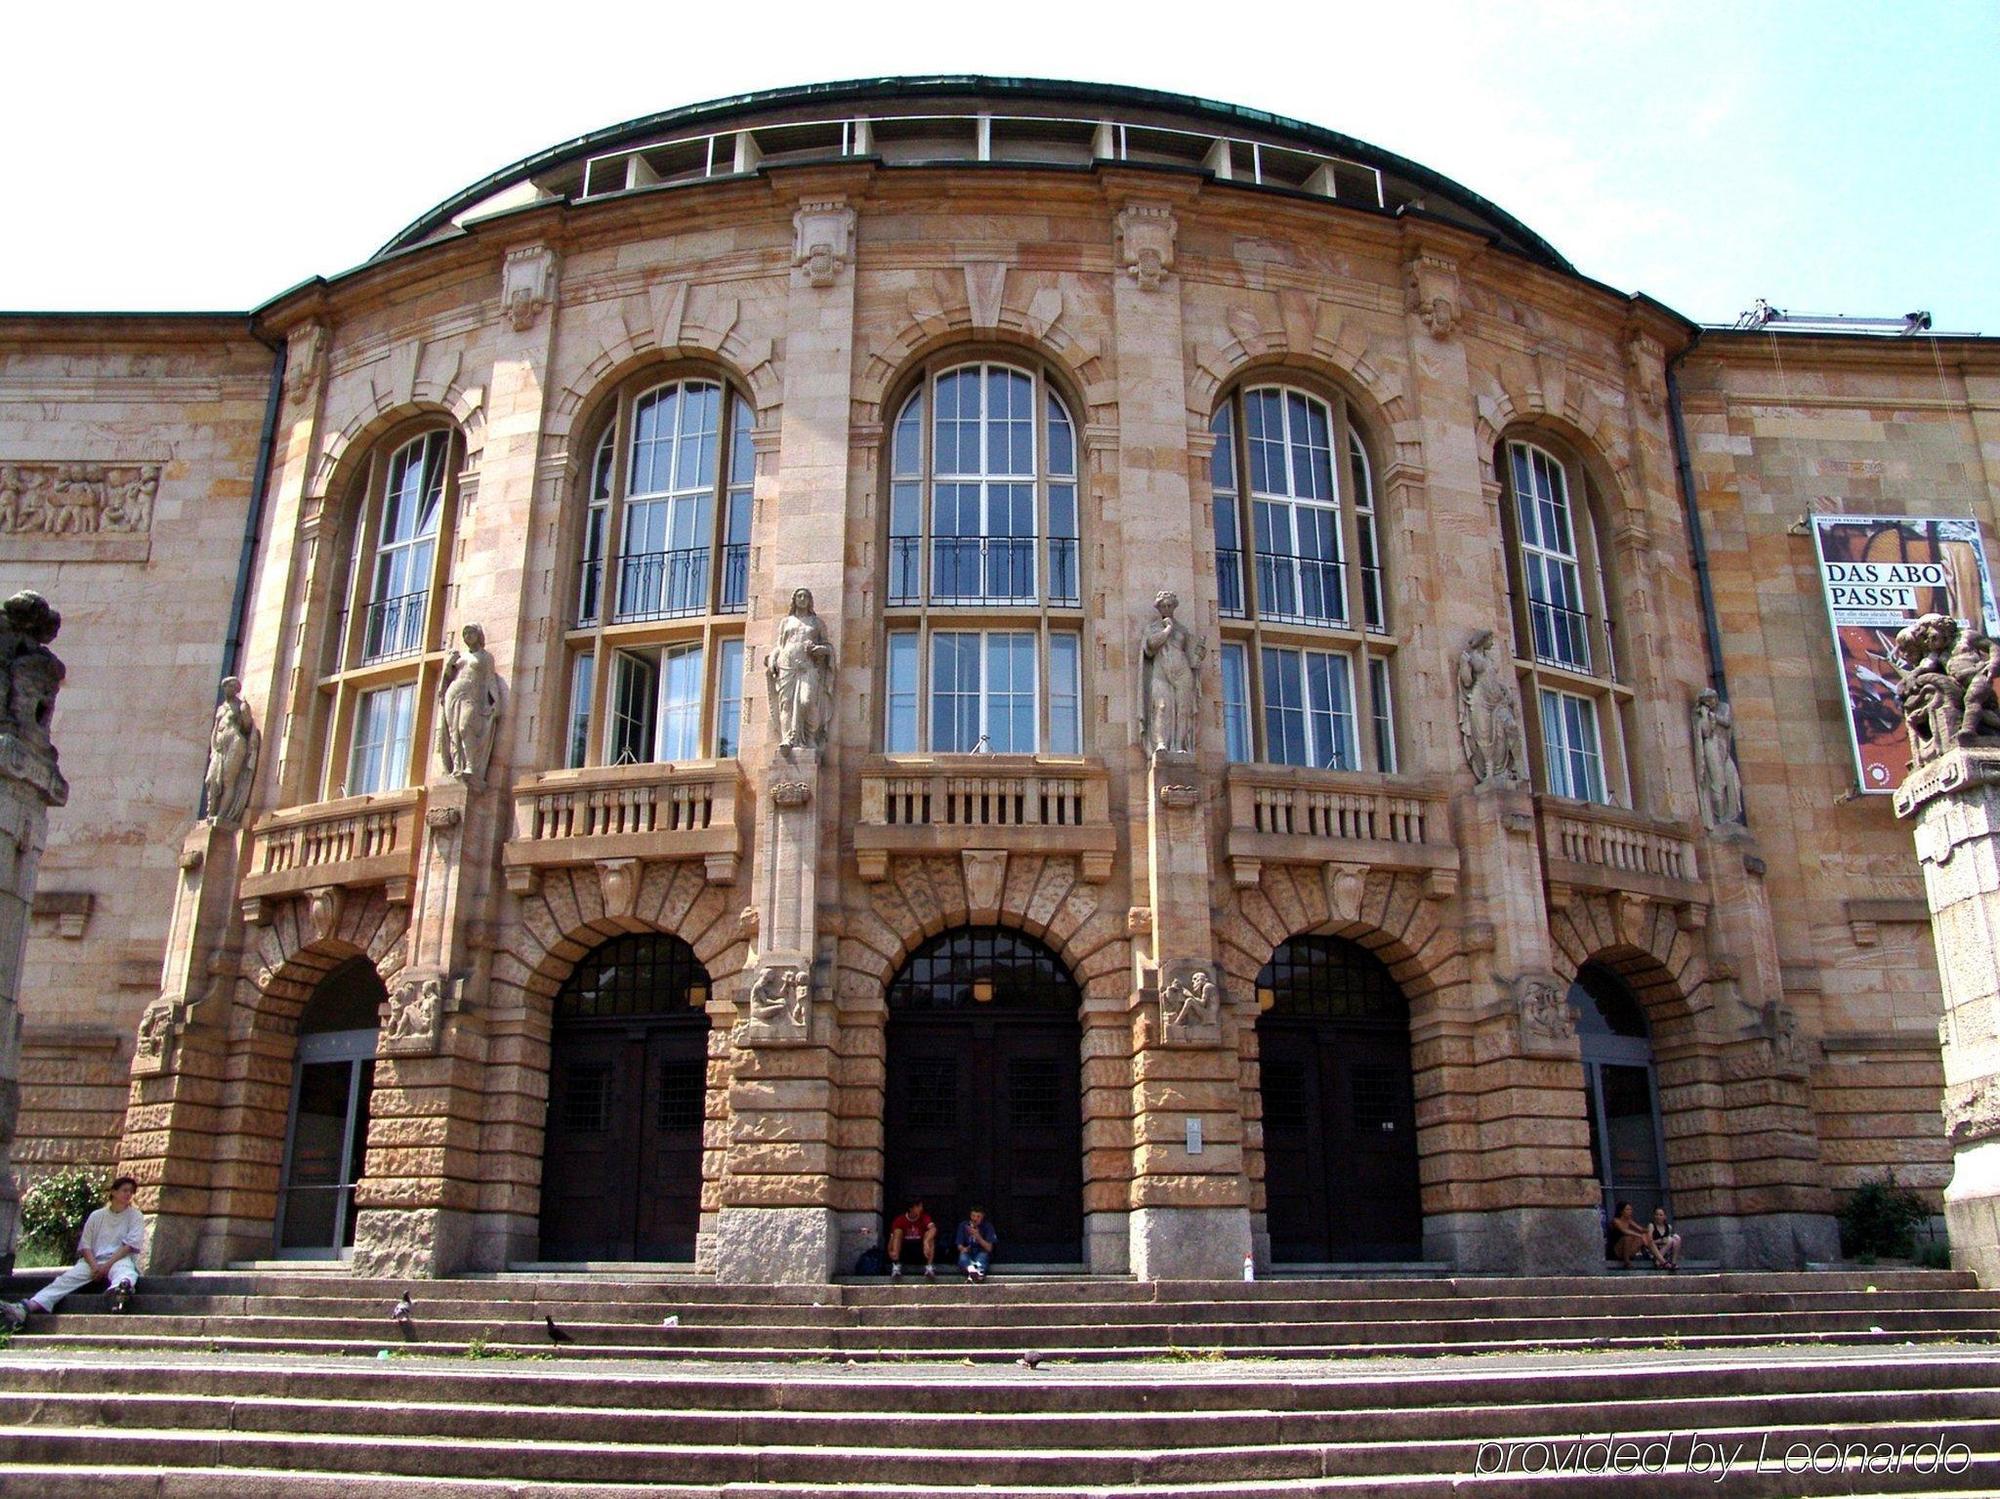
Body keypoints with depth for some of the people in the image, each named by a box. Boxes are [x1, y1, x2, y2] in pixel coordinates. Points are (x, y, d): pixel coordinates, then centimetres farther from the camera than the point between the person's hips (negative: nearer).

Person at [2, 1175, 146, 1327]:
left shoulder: (136, 1216, 10)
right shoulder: (96, 1216, 17)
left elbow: (130, 1245, -2)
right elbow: (85, 1245, 9)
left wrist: (107, 1265, -15)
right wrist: (94, 1266, -10)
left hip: (120, 1259, -4)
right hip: (93, 1260, 5)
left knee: (123, 1271, -42)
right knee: (66, 1278, -25)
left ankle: (121, 1288, -80)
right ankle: (25, 1308, -44)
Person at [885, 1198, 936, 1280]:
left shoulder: (925, 1217, -15)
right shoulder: (900, 1220, -15)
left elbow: (933, 1229, -35)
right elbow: (892, 1237, -20)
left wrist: (926, 1242, -55)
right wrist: (891, 1251, -41)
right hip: (904, 1248, 0)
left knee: (930, 1234, -27)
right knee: (897, 1232, -26)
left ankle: (929, 1268, -29)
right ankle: (896, 1267, -27)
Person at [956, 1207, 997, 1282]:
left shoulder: (988, 1227, -3)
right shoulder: (963, 1225, 1)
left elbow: (989, 1248, -9)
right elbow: (959, 1245, 1)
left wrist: (978, 1236, -23)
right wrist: (963, 1249, -23)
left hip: (981, 1254, -1)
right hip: (968, 1253, 1)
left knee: (983, 1255, -35)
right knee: (963, 1256, -33)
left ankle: (979, 1271, -64)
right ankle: (972, 1270, -63)